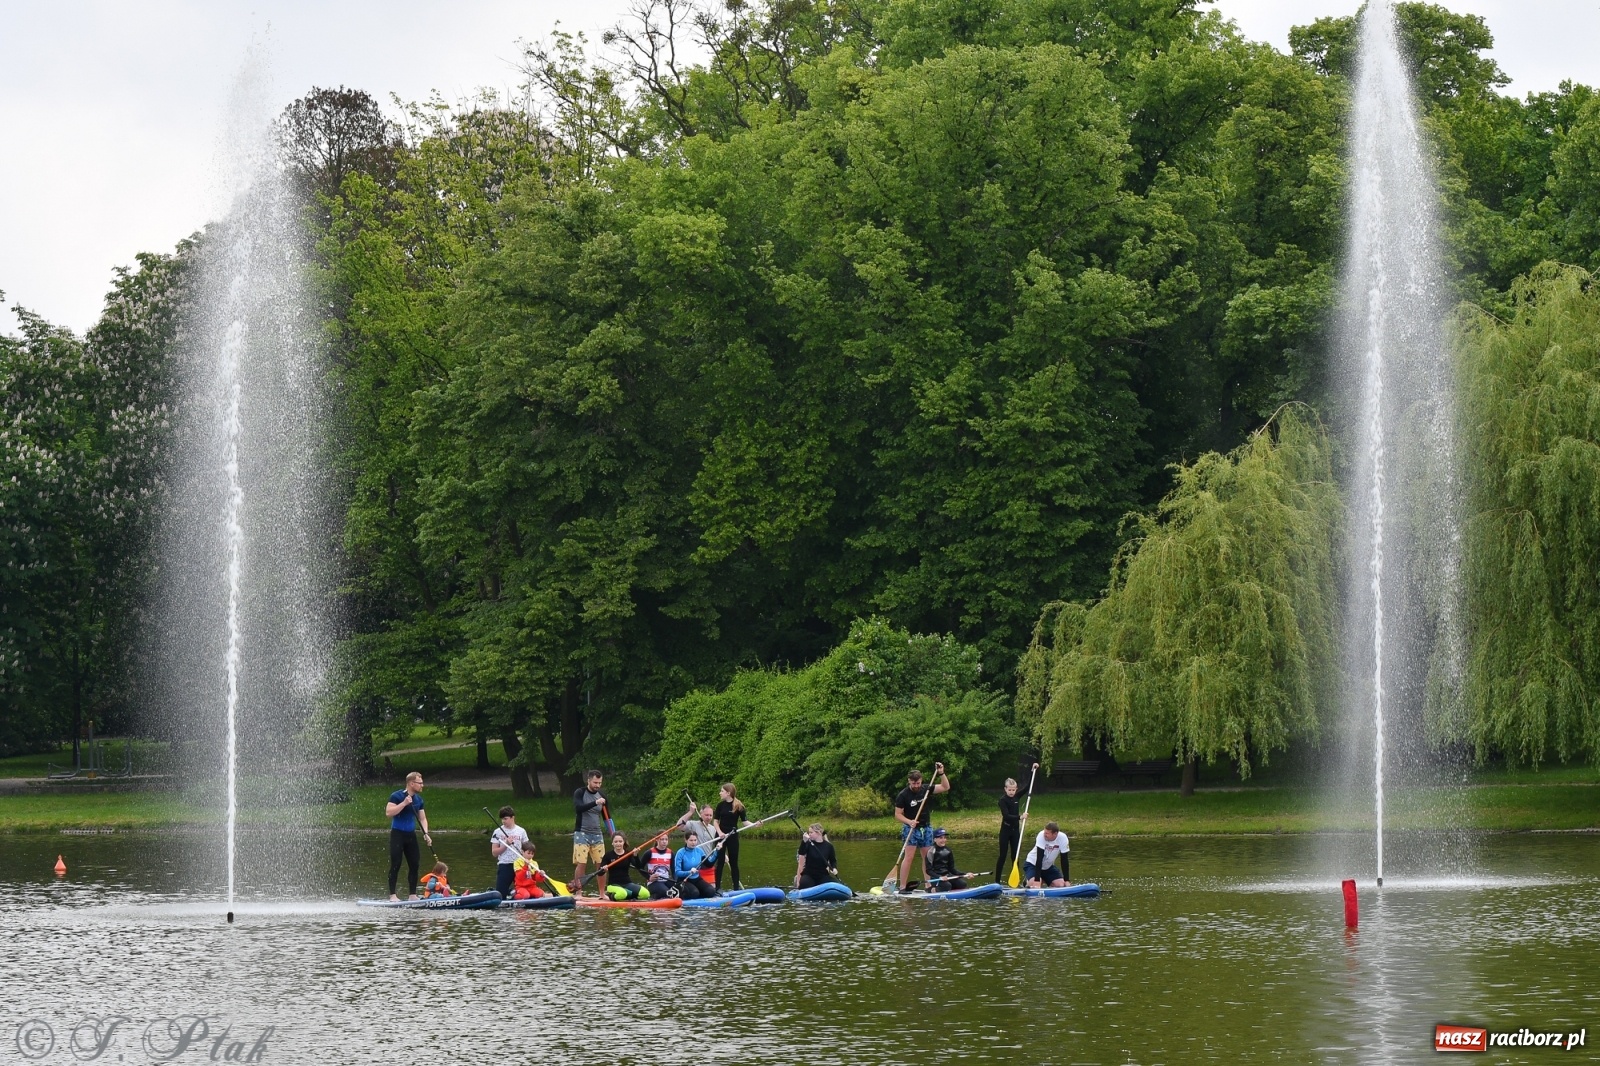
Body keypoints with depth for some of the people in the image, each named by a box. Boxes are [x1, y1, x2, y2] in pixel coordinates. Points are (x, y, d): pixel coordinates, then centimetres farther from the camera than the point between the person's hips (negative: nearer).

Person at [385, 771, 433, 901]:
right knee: (395, 865, -7)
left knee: (414, 865, 4)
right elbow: (388, 813, -22)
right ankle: (392, 895, -4)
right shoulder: (397, 796, -11)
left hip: (411, 835, 7)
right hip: (397, 834, -7)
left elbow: (422, 818, 15)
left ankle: (412, 894, 12)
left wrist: (425, 834, -1)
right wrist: (404, 803, -26)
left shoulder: (418, 799, 10)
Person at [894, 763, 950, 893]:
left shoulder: (926, 789, 2)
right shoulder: (903, 795, -10)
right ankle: (902, 887, -13)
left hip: (926, 828, 5)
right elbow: (898, 814, -8)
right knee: (908, 857, -12)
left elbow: (946, 787, 4)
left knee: (927, 857, 6)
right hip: (910, 828, -5)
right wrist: (909, 822, -24)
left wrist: (941, 774, -11)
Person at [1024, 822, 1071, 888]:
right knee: (1035, 886, -27)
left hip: (1048, 866, 4)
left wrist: (1066, 881, -19)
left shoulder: (1062, 838, -23)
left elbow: (1064, 860, -16)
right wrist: (1037, 880, -36)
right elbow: (1039, 858, -31)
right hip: (1033, 864, -4)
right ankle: (1028, 882, 9)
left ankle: (1044, 881, 17)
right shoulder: (1042, 836, -30)